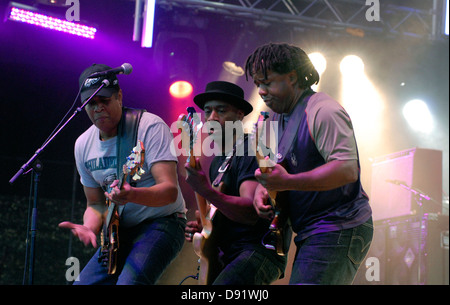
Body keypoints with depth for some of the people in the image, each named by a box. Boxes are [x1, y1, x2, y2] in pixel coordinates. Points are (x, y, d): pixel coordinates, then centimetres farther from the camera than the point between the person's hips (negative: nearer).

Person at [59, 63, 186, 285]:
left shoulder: (150, 127, -16)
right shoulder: (83, 145, 4)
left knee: (129, 282, -30)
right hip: (121, 230, 7)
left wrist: (133, 195, -44)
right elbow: (95, 203, 11)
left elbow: (170, 190, -24)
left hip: (161, 222, -7)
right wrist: (90, 227, -12)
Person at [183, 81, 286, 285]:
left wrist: (207, 192, -37)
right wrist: (203, 227, 7)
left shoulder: (251, 152, -11)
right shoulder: (217, 161, 16)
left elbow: (251, 212, -25)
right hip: (228, 256, 10)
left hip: (261, 251, -10)